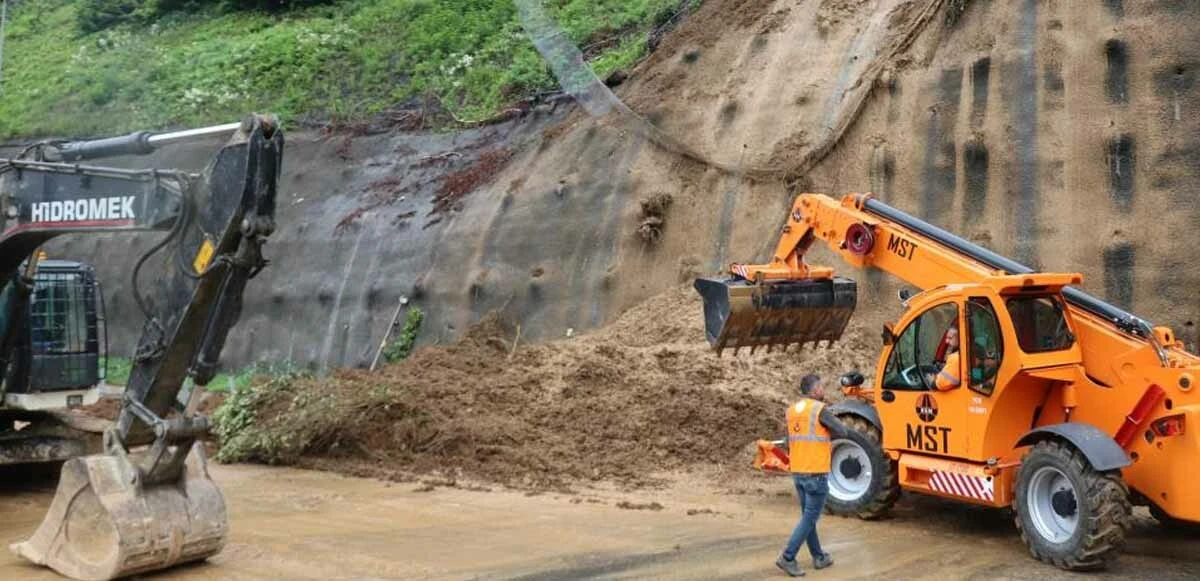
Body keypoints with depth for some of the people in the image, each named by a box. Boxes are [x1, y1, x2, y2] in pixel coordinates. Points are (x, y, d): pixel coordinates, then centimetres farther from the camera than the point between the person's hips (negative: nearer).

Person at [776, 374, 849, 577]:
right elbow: (842, 432, -9)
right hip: (816, 473, -8)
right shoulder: (819, 409, -15)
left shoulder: (792, 410, 8)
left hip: (797, 472, 8)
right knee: (809, 518, -2)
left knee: (807, 516, 16)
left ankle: (818, 557, 25)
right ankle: (787, 558, -6)